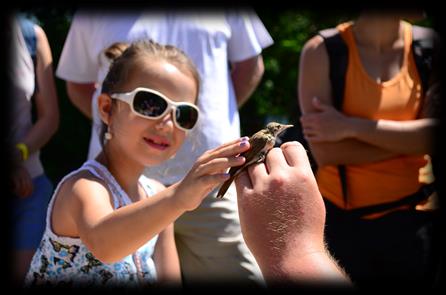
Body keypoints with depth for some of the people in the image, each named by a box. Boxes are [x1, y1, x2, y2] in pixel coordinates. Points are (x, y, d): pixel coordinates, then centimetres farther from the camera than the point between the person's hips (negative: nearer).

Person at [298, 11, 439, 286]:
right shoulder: (323, 51, -9)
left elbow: (431, 136, -13)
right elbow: (324, 151, -16)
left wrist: (350, 127, -18)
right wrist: (410, 139, -13)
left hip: (412, 218, 2)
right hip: (341, 218, -2)